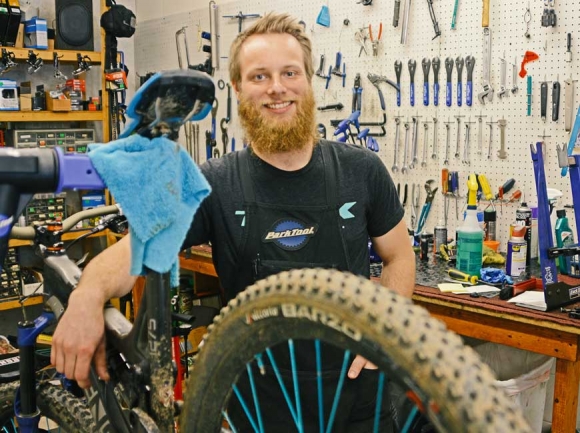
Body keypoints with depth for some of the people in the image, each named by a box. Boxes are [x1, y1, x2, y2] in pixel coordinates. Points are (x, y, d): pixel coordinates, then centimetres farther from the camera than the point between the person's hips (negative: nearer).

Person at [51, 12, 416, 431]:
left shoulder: (361, 170, -6)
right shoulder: (213, 185, -10)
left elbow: (400, 258, 4)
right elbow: (137, 247, -20)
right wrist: (87, 295, -42)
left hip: (355, 388, 2)